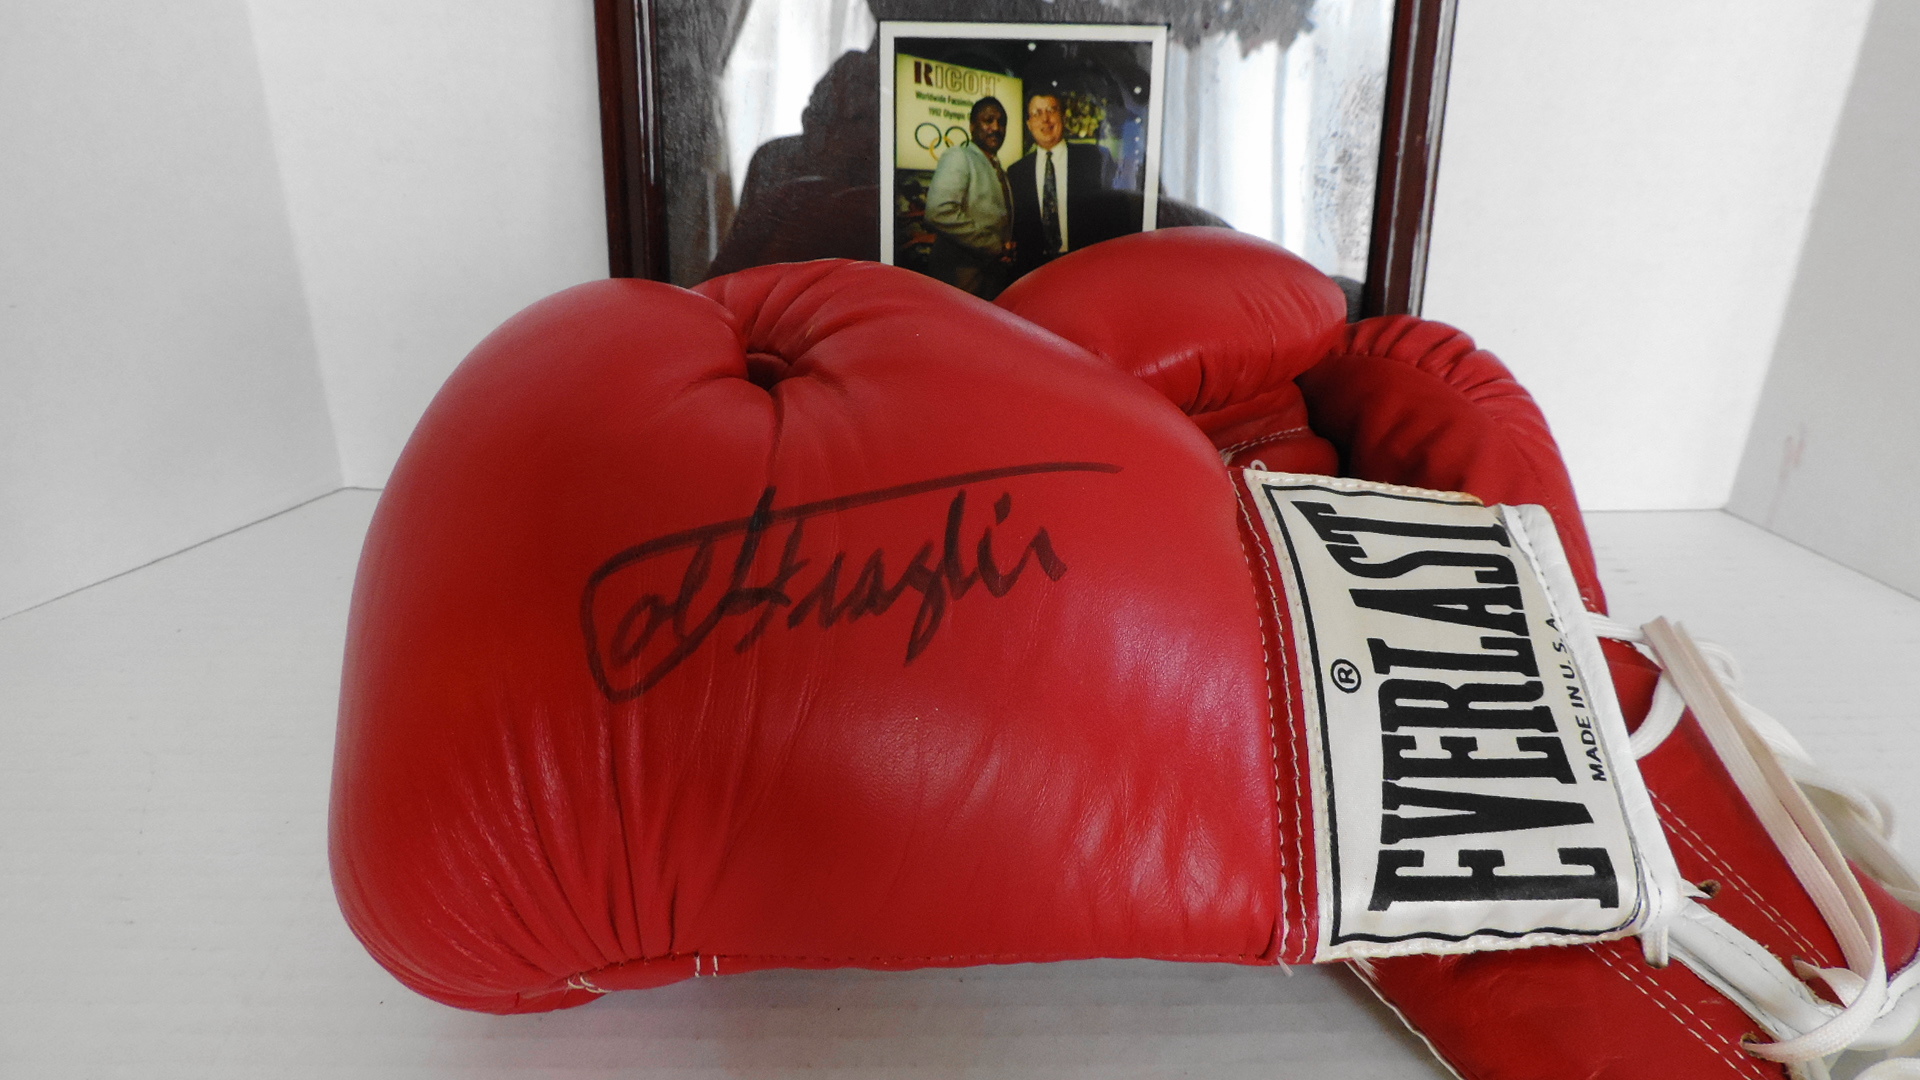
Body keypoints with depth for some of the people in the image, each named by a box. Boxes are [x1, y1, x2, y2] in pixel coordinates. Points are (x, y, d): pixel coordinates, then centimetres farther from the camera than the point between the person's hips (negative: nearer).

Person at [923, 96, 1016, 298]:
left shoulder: (999, 170, 21)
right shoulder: (958, 157, -4)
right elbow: (939, 213, -20)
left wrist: (1008, 248, 2)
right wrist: (994, 245, -16)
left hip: (996, 271, 8)